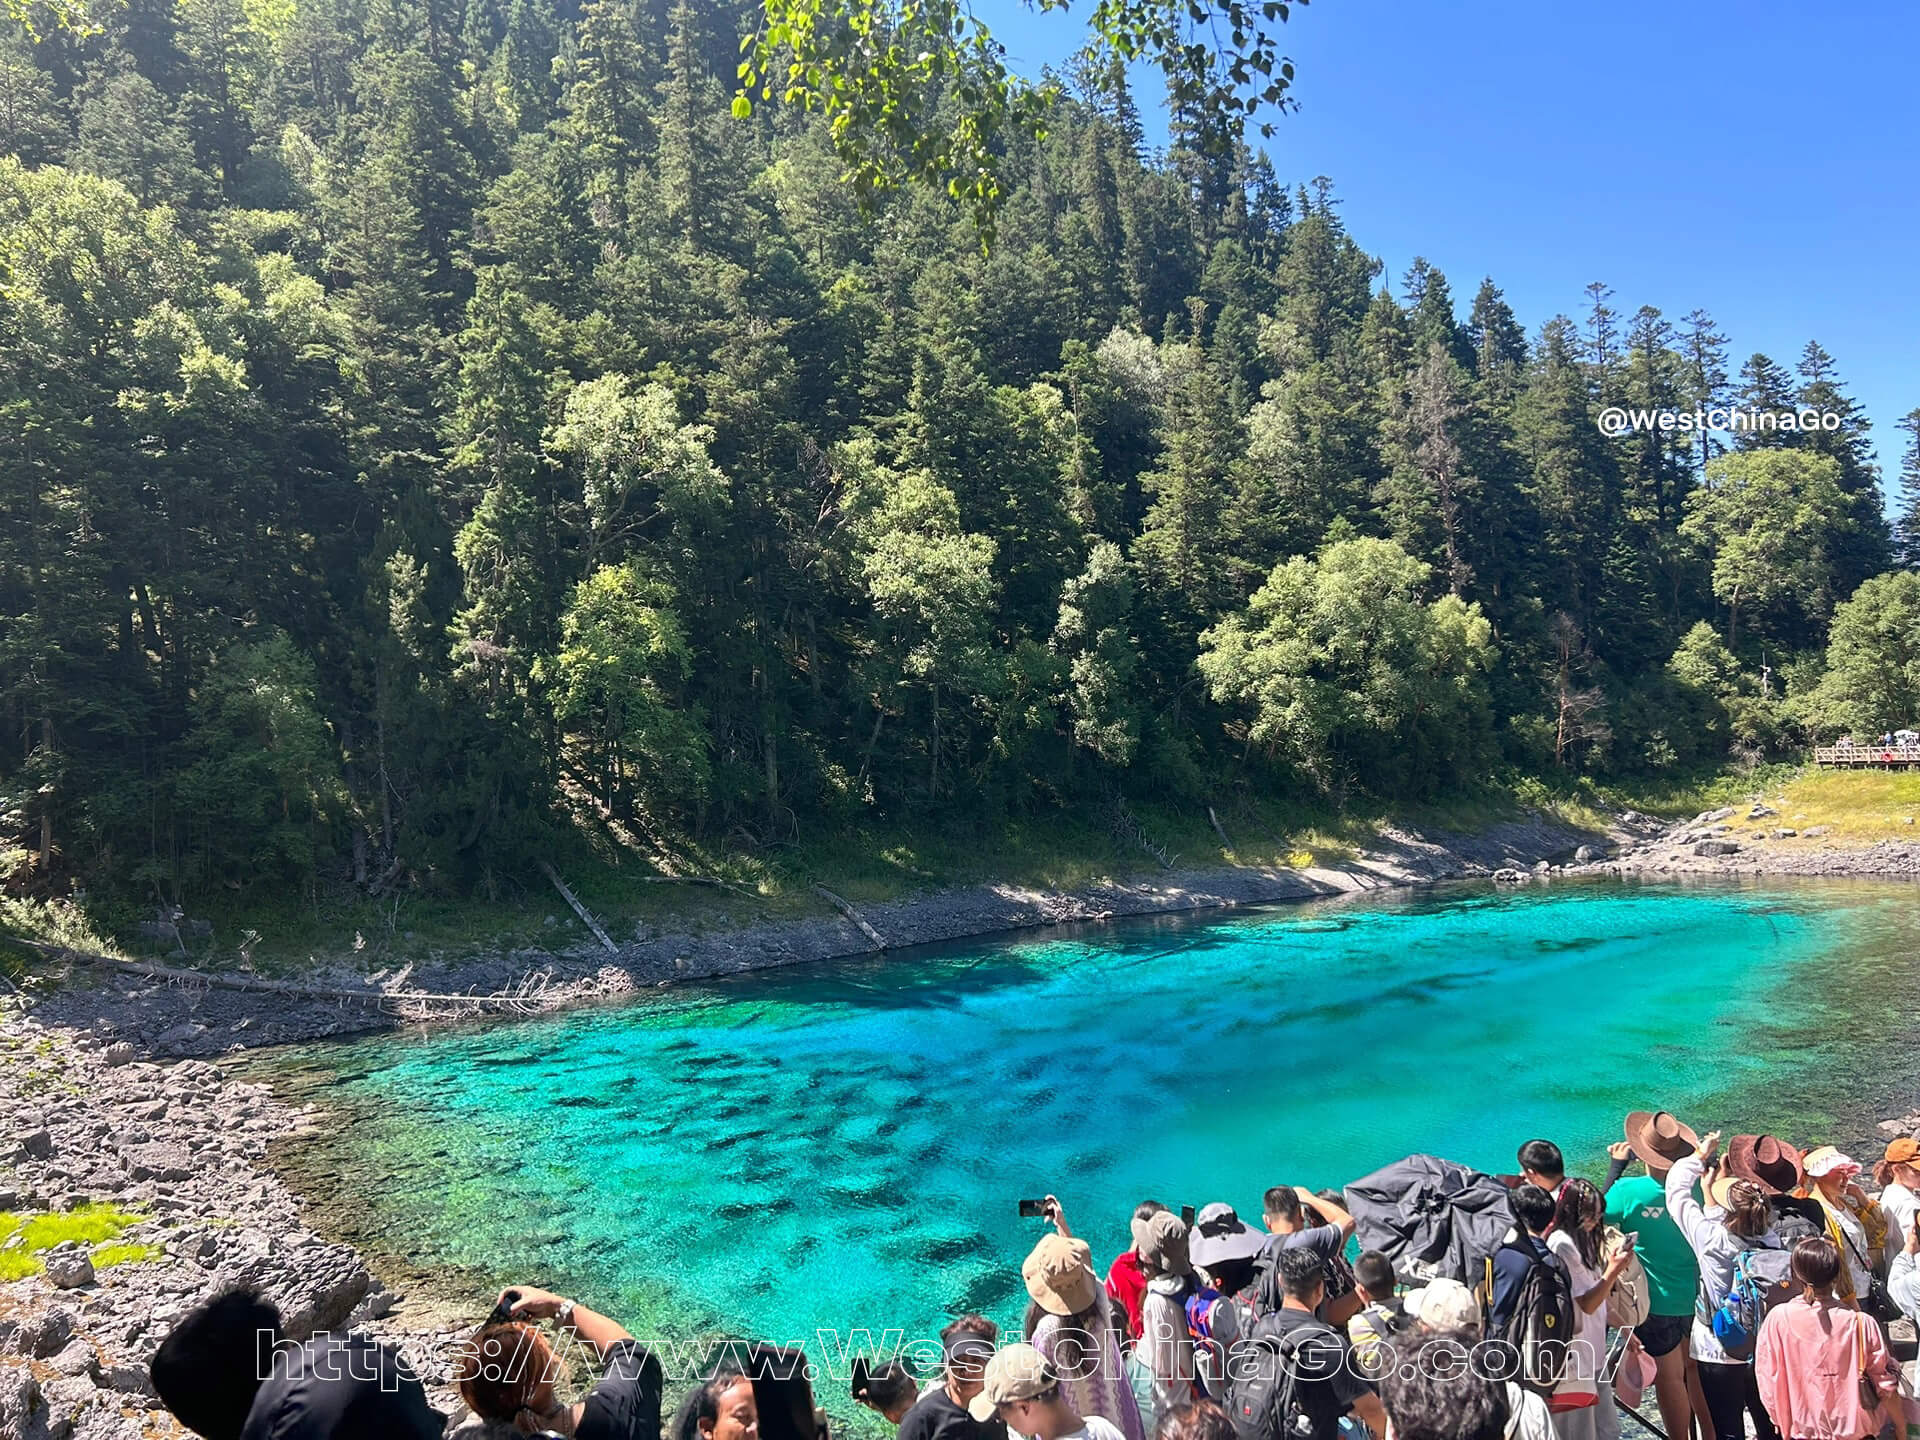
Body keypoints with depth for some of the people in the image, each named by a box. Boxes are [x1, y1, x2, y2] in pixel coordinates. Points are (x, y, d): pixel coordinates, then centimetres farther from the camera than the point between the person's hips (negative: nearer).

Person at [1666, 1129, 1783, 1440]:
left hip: (1719, 1353, -5)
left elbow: (1676, 1189, -12)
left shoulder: (1712, 1239, -24)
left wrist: (1700, 1155, 0)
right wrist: (1720, 1179, 15)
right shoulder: (1771, 1239, -14)